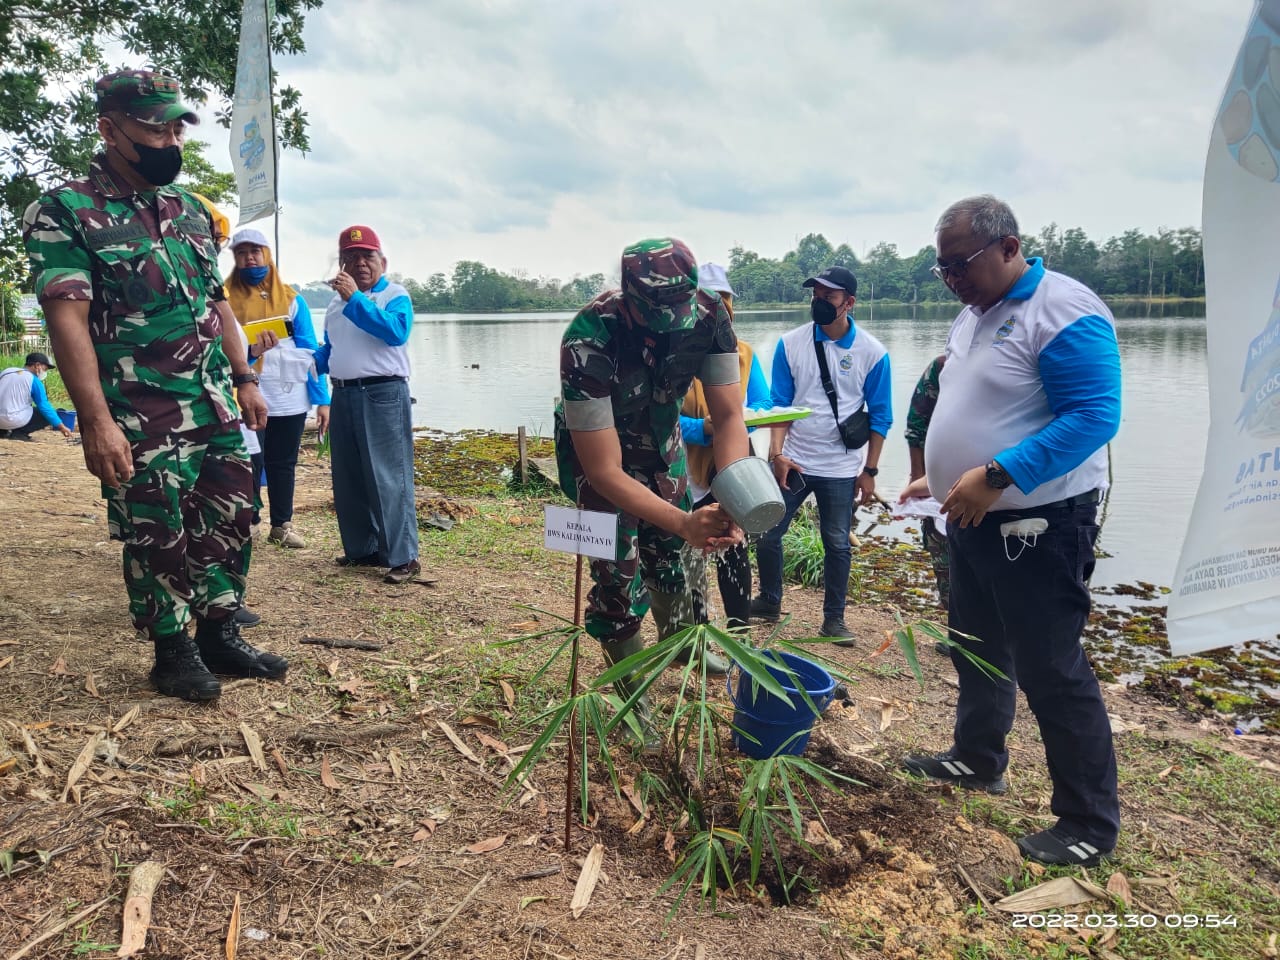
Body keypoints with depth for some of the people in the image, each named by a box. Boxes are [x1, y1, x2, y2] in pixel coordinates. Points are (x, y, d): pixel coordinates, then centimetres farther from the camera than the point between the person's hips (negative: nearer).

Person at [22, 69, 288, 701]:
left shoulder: (190, 211, 12)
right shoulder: (63, 213, -8)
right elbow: (67, 318, -16)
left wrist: (244, 379, 12)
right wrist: (96, 421, -23)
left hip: (218, 411, 6)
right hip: (140, 425, -6)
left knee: (229, 525, 10)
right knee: (157, 541, 5)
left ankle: (220, 635, 26)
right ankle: (172, 652, 21)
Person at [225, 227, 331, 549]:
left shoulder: (290, 298, 8)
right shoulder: (225, 298, 2)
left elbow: (309, 351, 5)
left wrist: (322, 399, 0)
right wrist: (246, 352, -20)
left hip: (290, 398, 2)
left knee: (283, 464, 12)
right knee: (249, 465, 0)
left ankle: (282, 525, 26)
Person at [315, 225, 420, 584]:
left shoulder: (395, 296, -3)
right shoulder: (336, 303, 19)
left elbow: (395, 331, -23)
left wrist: (355, 298, -23)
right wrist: (311, 361, 4)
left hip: (383, 395, -7)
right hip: (344, 396, 8)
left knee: (388, 479, -9)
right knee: (348, 480, 11)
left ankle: (403, 557, -5)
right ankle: (361, 548, 23)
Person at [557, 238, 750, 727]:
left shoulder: (709, 315, -27)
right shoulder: (589, 341, -39)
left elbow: (728, 415, -21)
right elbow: (604, 470, -35)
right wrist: (685, 523, -44)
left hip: (660, 436, 4)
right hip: (594, 446, -4)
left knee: (669, 552, 18)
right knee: (619, 576, -6)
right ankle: (632, 697, 17)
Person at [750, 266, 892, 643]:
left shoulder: (872, 352, -6)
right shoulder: (790, 344, -5)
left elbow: (879, 417, 0)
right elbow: (780, 404, -1)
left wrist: (869, 470, -1)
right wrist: (777, 453, -12)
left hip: (841, 469, -1)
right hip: (793, 462, 1)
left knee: (837, 544, 9)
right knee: (767, 534, 7)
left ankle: (834, 618, 24)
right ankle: (769, 601, 29)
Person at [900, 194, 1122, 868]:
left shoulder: (1064, 312, -17)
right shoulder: (974, 315, 11)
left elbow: (1093, 417, -26)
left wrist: (996, 476, -30)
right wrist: (938, 477, 11)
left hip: (1038, 525, -9)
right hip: (975, 520, 9)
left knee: (1050, 670, -2)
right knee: (977, 647, 21)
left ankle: (1090, 823, 13)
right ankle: (977, 760, 41)